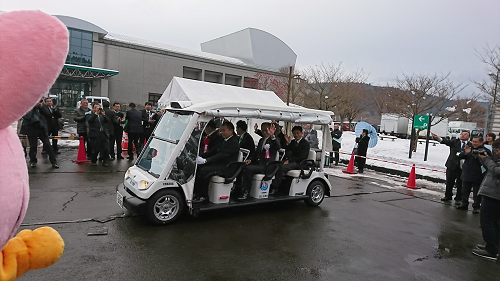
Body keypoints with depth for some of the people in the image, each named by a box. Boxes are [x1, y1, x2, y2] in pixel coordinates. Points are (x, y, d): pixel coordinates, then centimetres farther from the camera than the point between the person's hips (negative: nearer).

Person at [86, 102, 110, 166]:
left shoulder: (102, 114, 17)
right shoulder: (89, 114, 5)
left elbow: (107, 121, 8)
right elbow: (89, 120, -16)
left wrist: (104, 115, -7)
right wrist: (96, 113, -16)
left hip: (104, 134, 4)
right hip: (95, 135, -4)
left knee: (106, 149, -1)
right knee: (96, 149, 0)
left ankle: (105, 161, 13)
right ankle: (93, 161, 20)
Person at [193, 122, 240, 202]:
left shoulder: (234, 143, -14)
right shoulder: (224, 140, 17)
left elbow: (221, 155, -25)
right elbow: (214, 151, 15)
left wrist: (205, 160, -32)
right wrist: (200, 156, 2)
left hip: (226, 168, -9)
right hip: (218, 164, 9)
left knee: (204, 170, -26)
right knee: (198, 167, -7)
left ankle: (203, 196, -13)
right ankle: (196, 192, -5)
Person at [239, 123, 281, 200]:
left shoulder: (274, 140, -4)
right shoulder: (261, 140, 20)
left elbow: (278, 147, -28)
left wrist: (272, 136, -44)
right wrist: (251, 160, 4)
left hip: (267, 166, -7)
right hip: (259, 163, 7)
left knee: (248, 169, -27)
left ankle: (246, 192, -18)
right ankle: (242, 188, -14)